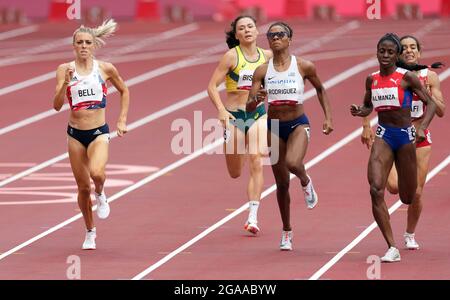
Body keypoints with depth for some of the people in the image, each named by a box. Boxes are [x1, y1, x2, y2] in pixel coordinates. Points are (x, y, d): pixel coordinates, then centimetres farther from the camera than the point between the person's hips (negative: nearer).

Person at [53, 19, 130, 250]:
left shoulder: (106, 69, -3)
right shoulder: (65, 70, -4)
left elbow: (124, 91, 15)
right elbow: (57, 105, -11)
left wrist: (122, 120, 8)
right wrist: (66, 82, -24)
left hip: (99, 133, -1)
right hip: (75, 134, 1)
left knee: (96, 172, -29)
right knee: (83, 187, 8)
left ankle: (100, 195, 7)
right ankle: (90, 232, 29)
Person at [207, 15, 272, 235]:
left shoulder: (266, 56, 2)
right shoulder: (232, 56, -9)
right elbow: (212, 86, -11)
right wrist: (221, 110, -24)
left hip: (258, 115, 2)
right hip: (234, 115, -2)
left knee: (256, 163, -16)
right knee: (235, 173, 7)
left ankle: (253, 217, -15)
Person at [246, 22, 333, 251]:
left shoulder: (304, 67, -6)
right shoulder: (262, 71, -2)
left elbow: (320, 90, 12)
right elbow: (249, 107, -3)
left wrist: (328, 117, 5)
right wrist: (257, 100, -26)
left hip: (298, 124, -2)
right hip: (274, 127, 2)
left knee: (293, 163, -32)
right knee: (282, 183, 8)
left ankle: (305, 182, 6)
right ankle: (286, 232, 25)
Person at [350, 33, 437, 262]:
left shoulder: (407, 77, -7)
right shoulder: (372, 79, 6)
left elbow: (431, 104, -5)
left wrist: (422, 128, -20)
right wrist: (358, 111, -2)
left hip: (405, 135, -2)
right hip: (383, 135, 2)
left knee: (407, 198, 7)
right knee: (375, 190, -19)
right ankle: (392, 249, -16)